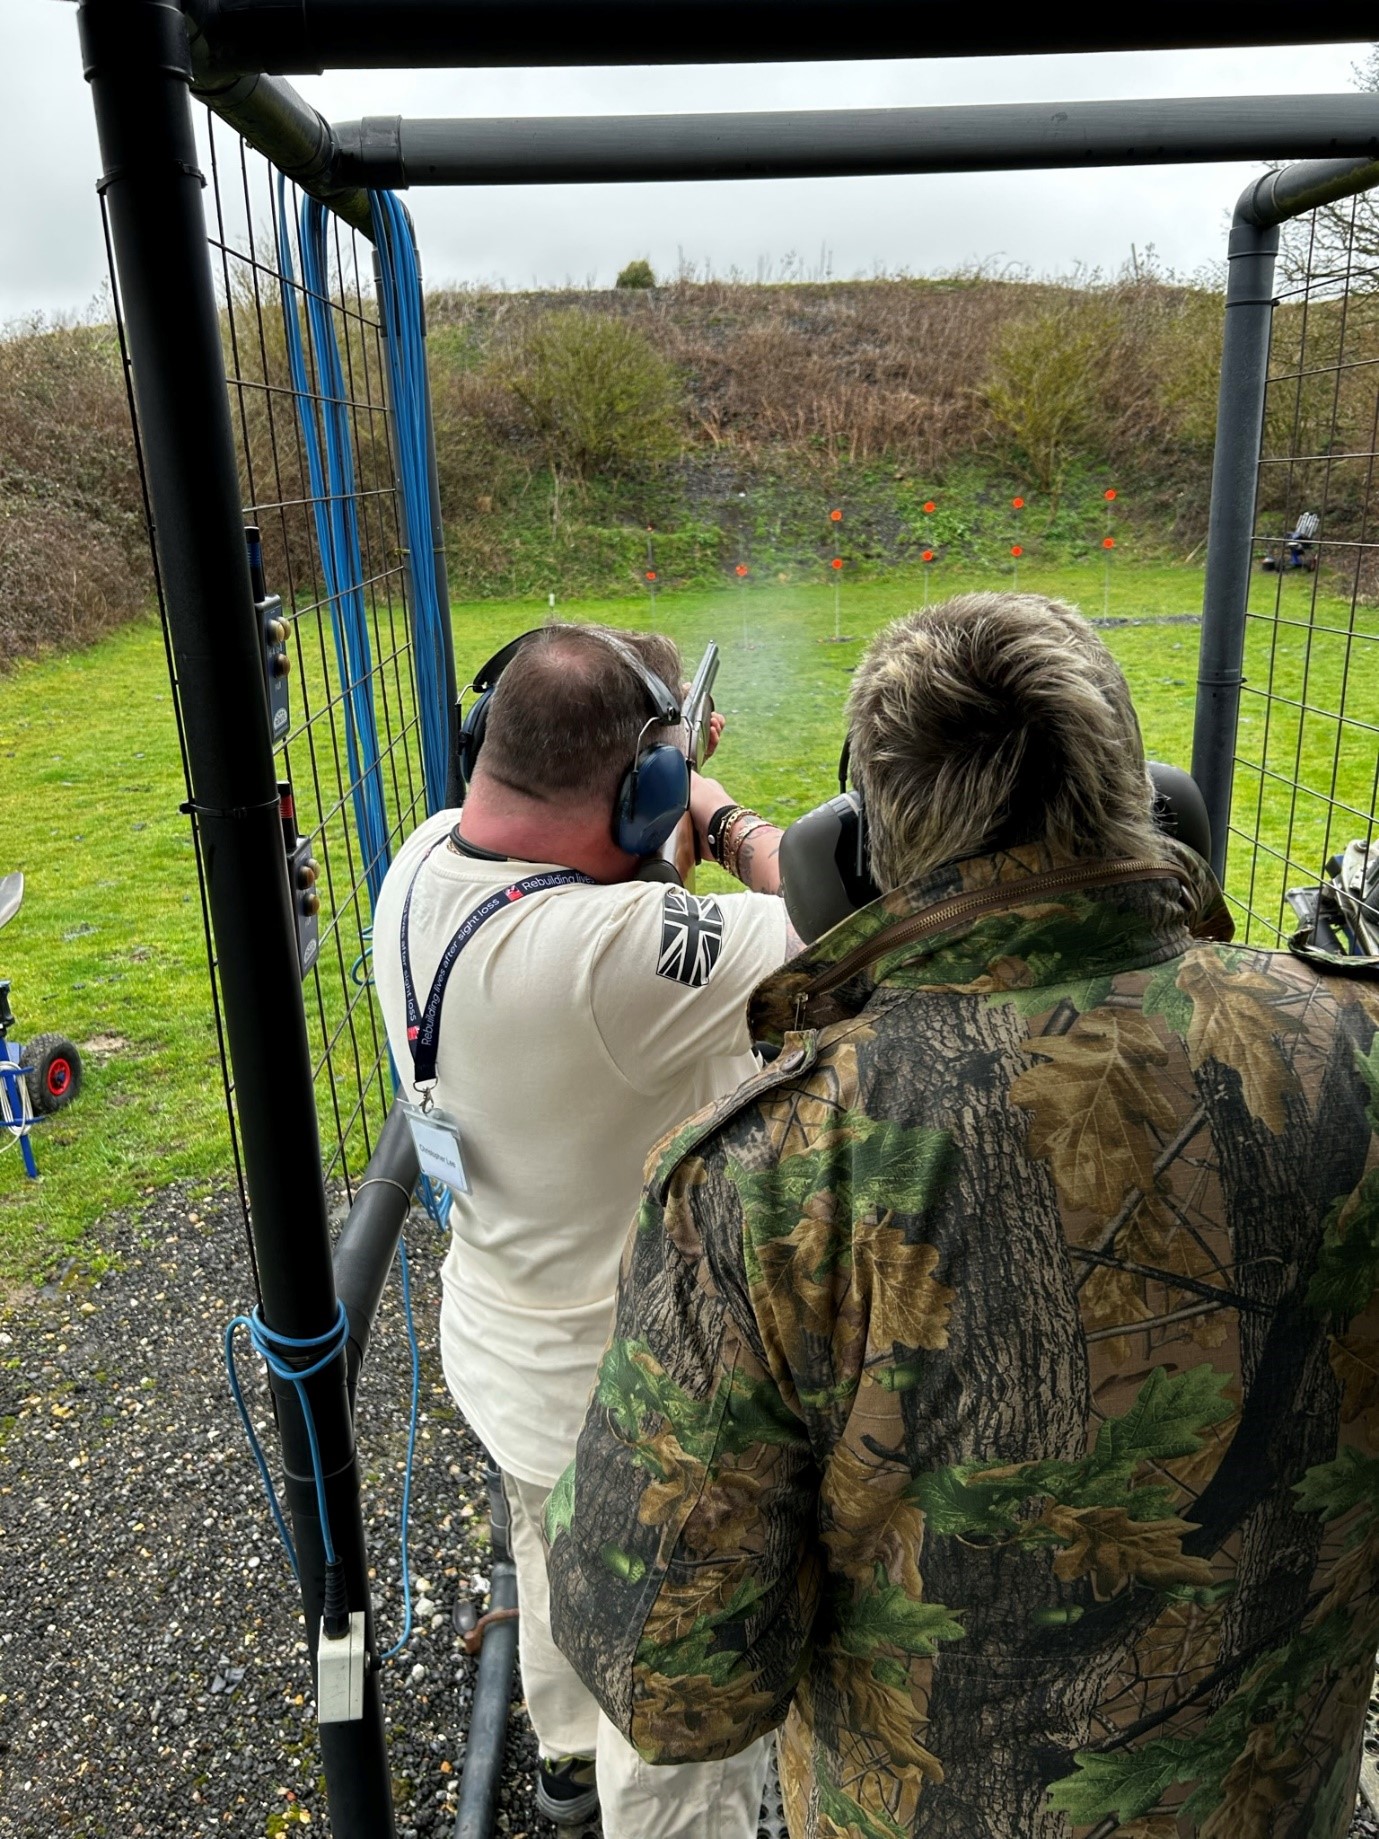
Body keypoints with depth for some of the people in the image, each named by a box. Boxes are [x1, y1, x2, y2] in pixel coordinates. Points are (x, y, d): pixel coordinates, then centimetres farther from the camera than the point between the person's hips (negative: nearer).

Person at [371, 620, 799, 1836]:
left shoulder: (425, 862, -13)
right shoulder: (610, 953, -39)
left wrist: (646, 744, -1)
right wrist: (722, 815, -16)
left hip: (508, 1353, 9)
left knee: (566, 1570, 36)